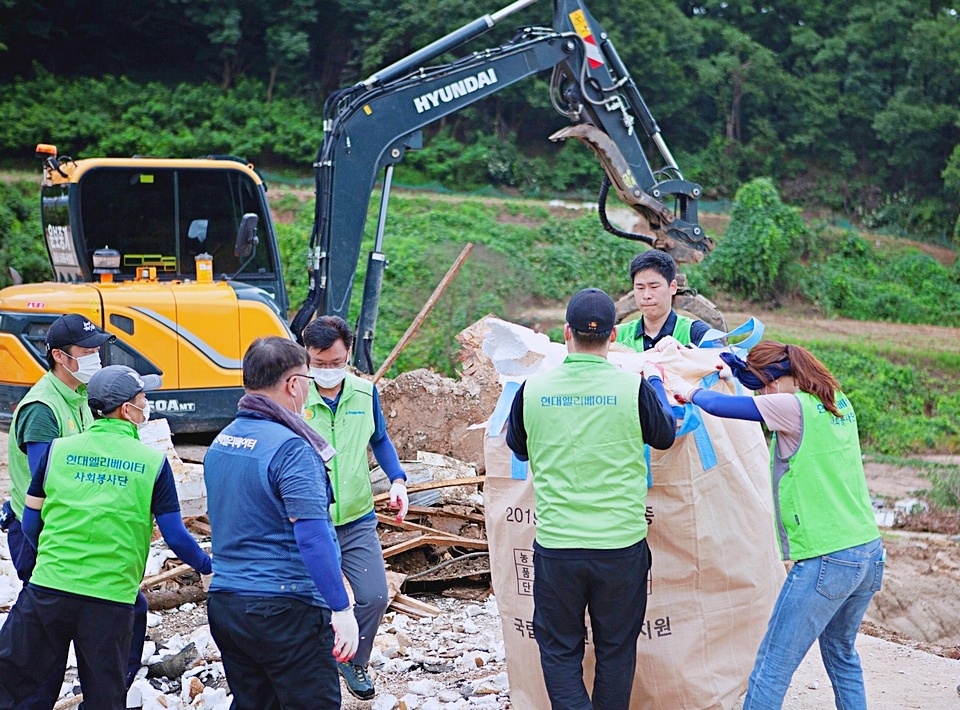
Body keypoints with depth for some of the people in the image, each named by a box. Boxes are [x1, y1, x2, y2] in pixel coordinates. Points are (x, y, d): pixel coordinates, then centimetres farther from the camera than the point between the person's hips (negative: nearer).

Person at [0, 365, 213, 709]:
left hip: (47, 588, 2)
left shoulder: (59, 450, 4)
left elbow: (31, 523, 9)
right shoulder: (152, 461, -2)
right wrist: (207, 566, 17)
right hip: (111, 599, -1)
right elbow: (175, 536, -1)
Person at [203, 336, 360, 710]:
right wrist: (342, 609, -18)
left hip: (224, 604, 8)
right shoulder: (290, 448, -16)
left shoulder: (221, 441, 10)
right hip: (285, 609, -8)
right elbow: (313, 539, -21)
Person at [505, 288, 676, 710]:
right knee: (616, 649, 16)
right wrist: (655, 382, 26)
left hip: (555, 545, 0)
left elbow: (518, 448, 15)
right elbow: (665, 436, 10)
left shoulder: (533, 390, -5)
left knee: (559, 649, 12)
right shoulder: (634, 387, -9)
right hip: (621, 545, 0)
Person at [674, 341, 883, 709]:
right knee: (841, 651, 27)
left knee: (772, 668, -4)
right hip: (870, 554, 9)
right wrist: (738, 368, 25)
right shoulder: (838, 402, 11)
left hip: (826, 561, -9)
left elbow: (718, 406, -13)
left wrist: (693, 393, 6)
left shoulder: (791, 407, -13)